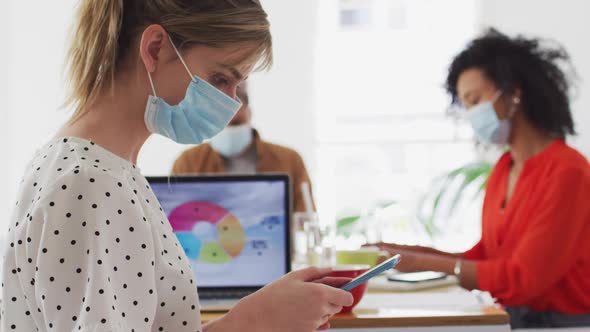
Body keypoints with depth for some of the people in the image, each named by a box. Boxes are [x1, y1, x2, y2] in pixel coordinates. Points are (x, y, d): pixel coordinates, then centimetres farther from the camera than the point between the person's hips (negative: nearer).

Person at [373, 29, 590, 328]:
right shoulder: (503, 169, 8)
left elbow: (523, 278, -18)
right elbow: (484, 258, 10)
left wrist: (427, 263, -15)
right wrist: (409, 252, -2)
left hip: (562, 322, -6)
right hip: (511, 318, 6)